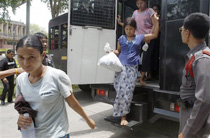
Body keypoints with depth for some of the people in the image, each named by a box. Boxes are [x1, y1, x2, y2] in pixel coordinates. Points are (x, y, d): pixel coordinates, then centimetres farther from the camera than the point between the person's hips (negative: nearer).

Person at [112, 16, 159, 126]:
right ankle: (122, 116, 6)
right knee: (121, 90, -7)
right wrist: (113, 52, -4)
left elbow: (154, 35, 16)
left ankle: (124, 116, 11)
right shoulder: (121, 39, 9)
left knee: (128, 92, 0)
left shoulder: (140, 38, 11)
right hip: (122, 66, -1)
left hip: (133, 68, 1)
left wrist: (156, 21, 14)